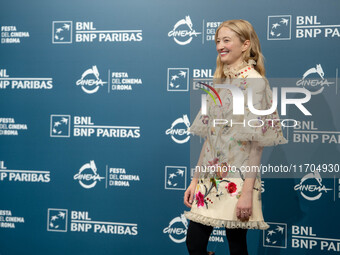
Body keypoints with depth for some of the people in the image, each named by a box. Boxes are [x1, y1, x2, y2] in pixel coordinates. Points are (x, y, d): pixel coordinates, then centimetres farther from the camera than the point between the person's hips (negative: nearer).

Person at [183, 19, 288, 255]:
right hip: (210, 180, 7)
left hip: (236, 181, -7)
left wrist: (248, 192, -18)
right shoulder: (220, 81, 13)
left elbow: (257, 142, -14)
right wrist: (195, 180, 12)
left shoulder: (254, 81, -9)